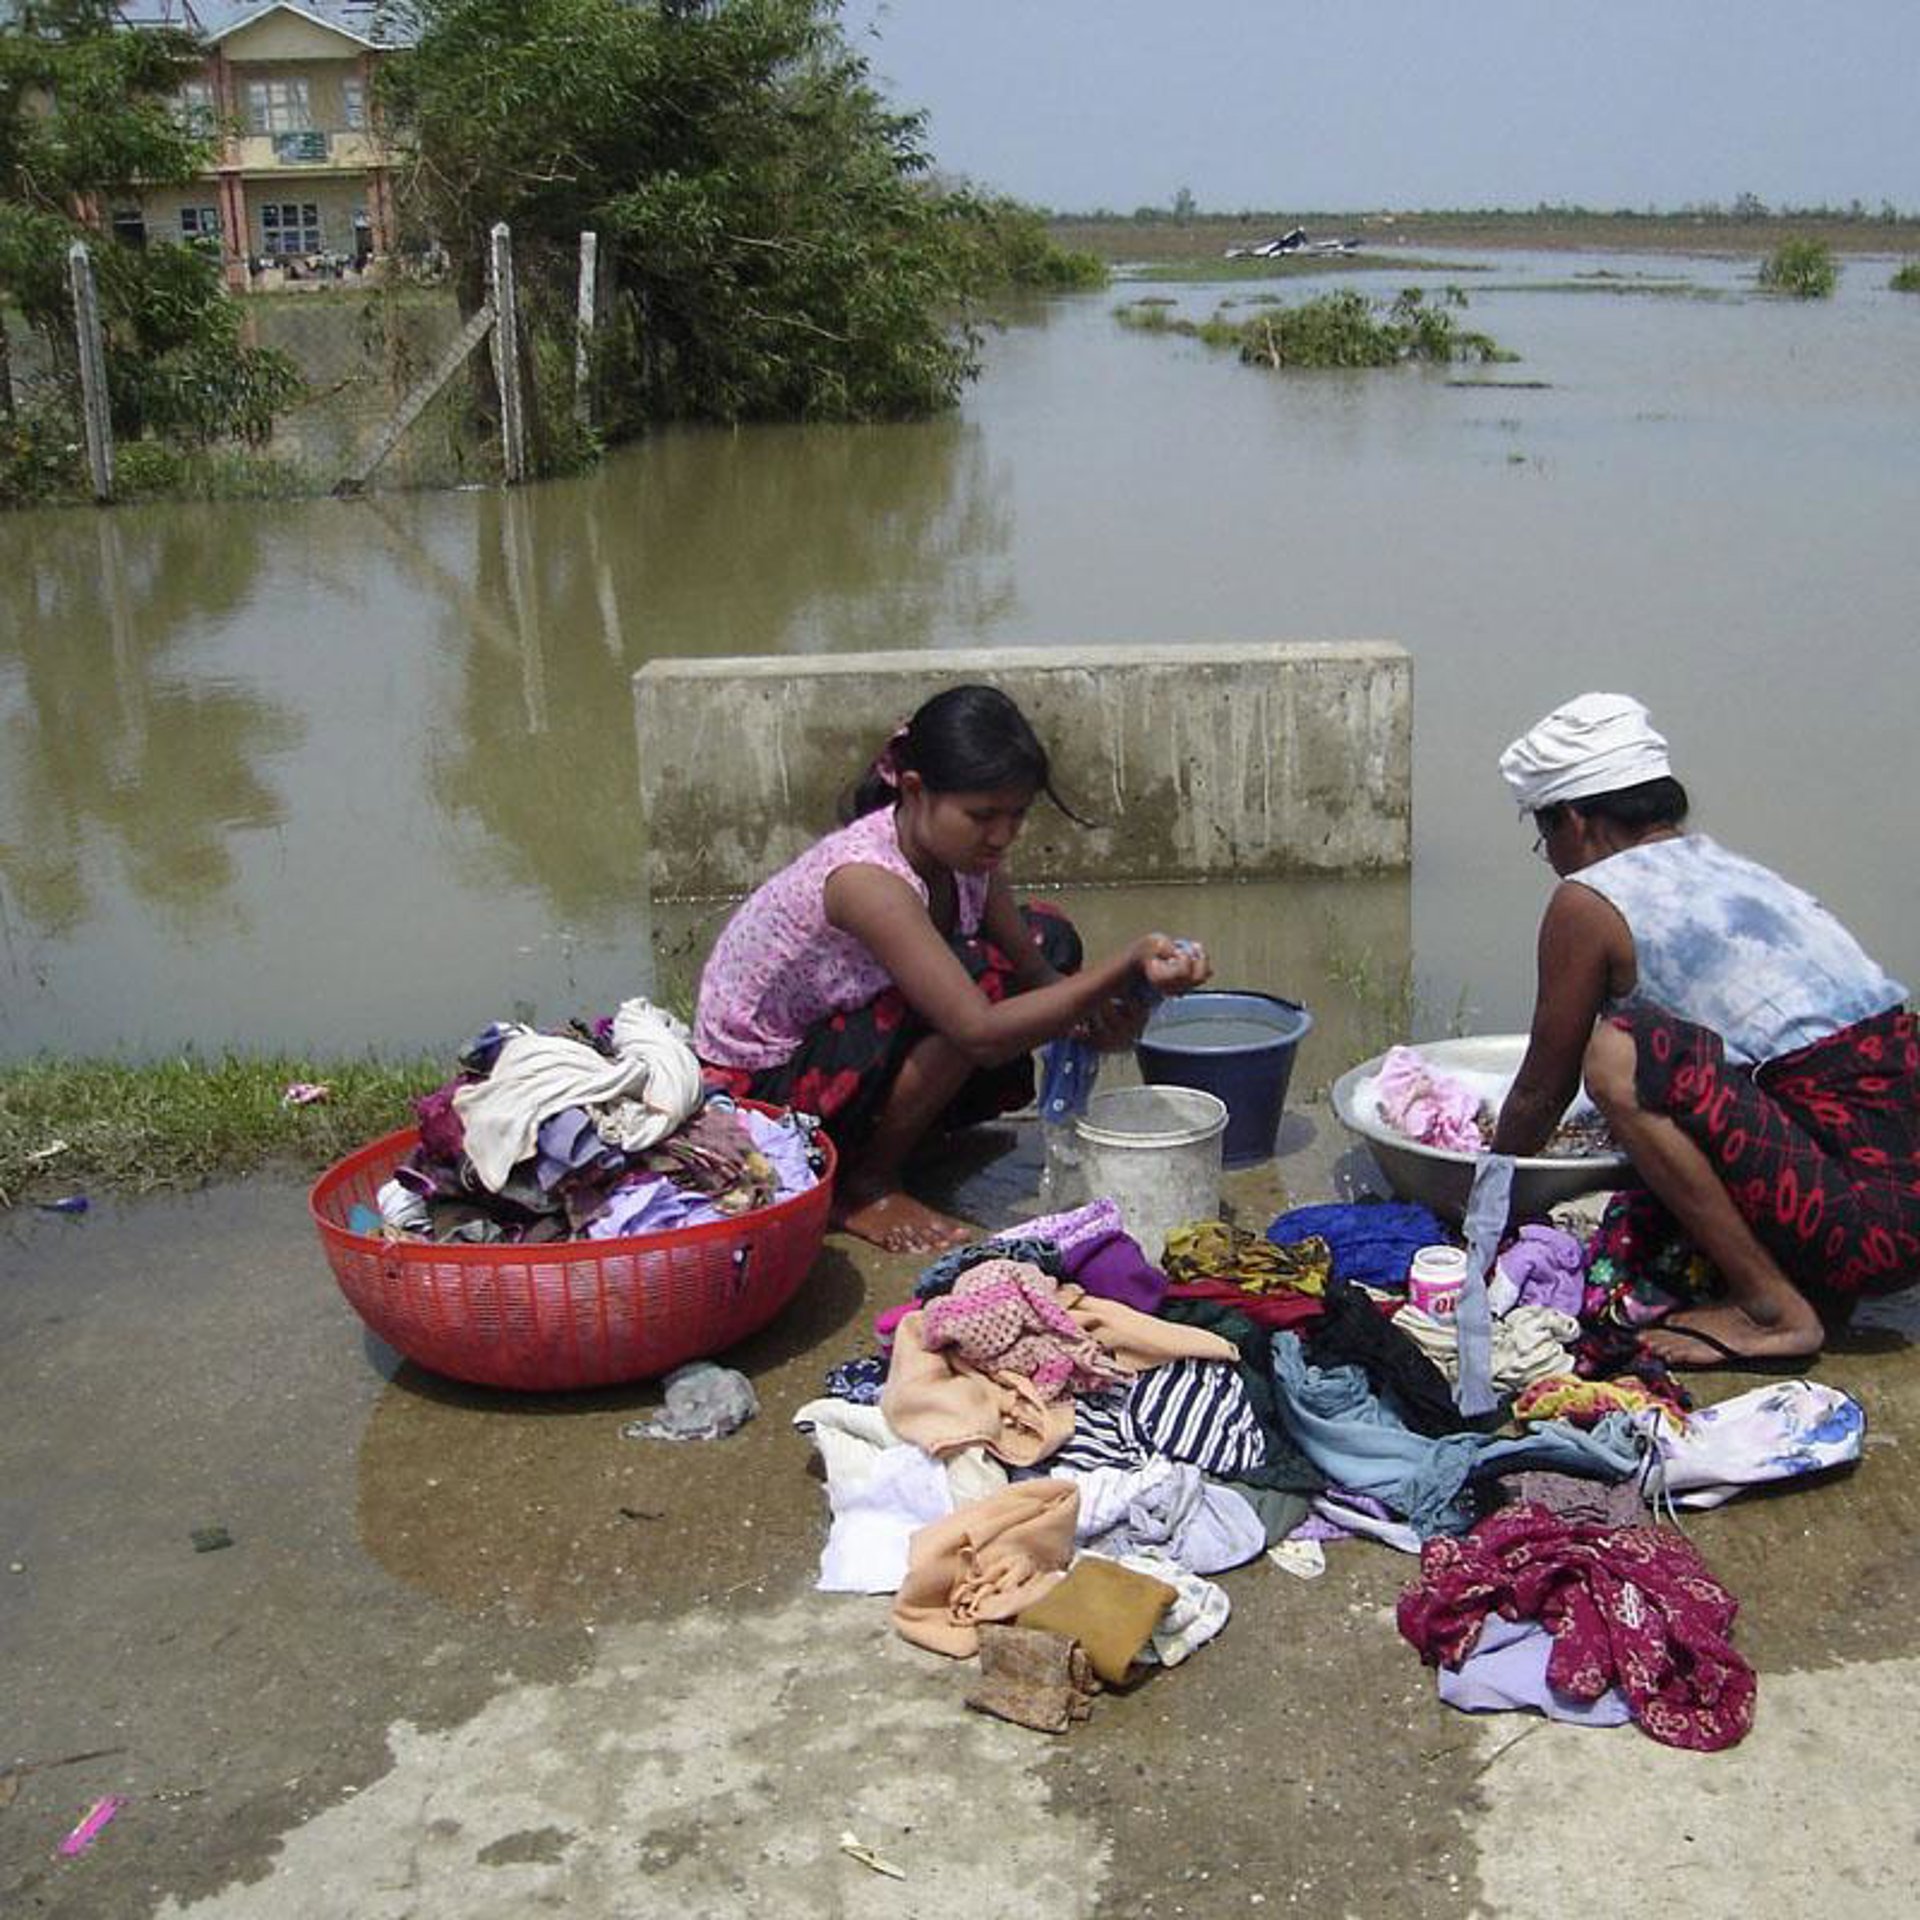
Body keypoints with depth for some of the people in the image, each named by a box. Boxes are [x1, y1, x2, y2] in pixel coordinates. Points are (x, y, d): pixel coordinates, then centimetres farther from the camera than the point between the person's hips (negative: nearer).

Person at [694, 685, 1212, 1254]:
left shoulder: (965, 849, -10)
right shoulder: (865, 876, -35)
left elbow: (1033, 971, -4)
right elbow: (980, 1031, -40)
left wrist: (1092, 1013, -26)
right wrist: (1126, 965, -44)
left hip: (843, 1027, 9)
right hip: (757, 1083, -8)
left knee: (1048, 937, 2)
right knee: (974, 975, -30)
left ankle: (907, 1125, 9)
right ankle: (865, 1187, -11)